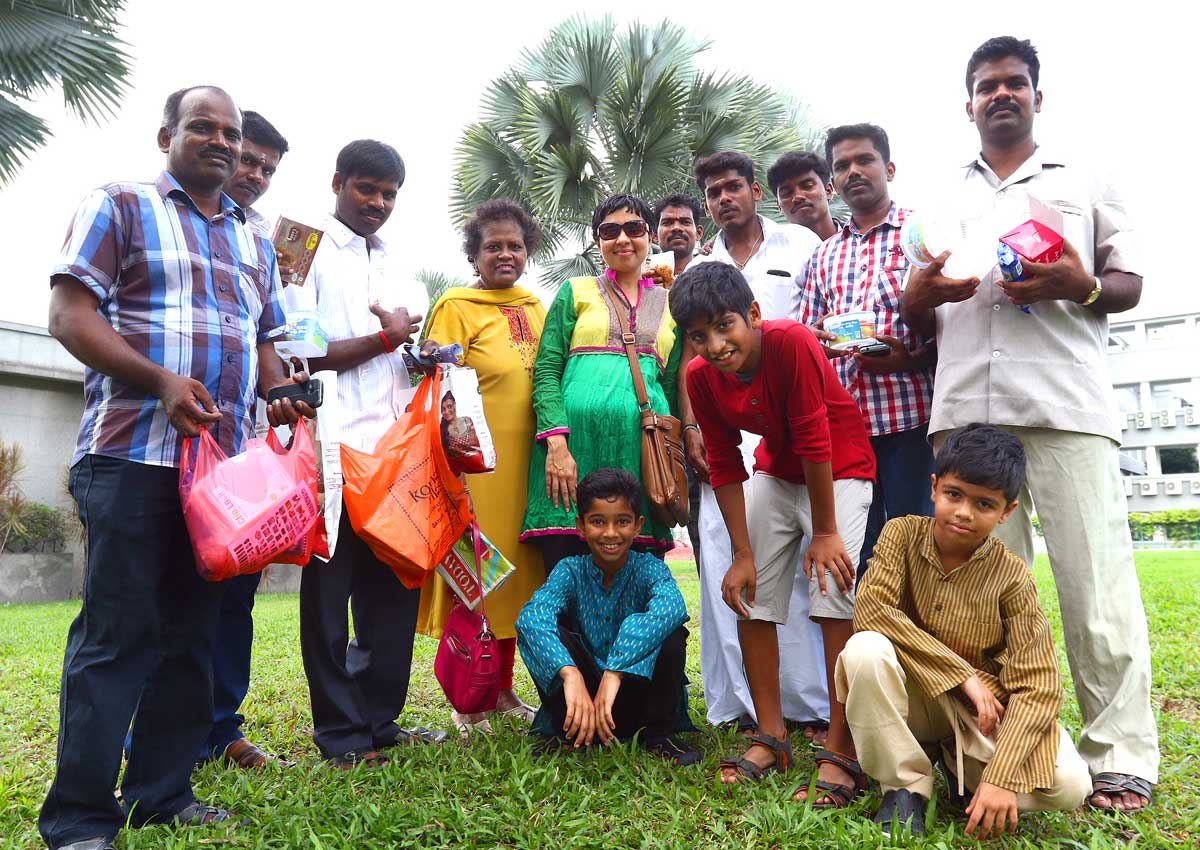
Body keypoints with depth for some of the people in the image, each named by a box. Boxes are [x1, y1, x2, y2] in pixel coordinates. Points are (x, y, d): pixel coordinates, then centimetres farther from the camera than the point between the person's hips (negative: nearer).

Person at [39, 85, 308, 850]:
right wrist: (160, 380, -18)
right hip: (131, 456, -5)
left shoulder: (254, 242, 22)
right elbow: (70, 314, -4)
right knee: (118, 632, -4)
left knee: (192, 634, 8)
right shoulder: (120, 206, 6)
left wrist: (281, 395, 3)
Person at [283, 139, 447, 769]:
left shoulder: (397, 269, 23)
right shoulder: (309, 252, 3)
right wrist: (385, 339, -3)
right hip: (335, 448, -6)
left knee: (394, 586, 8)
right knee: (330, 589, 3)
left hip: (395, 449, 6)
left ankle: (381, 720, 20)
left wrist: (429, 355, 5)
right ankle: (341, 734, 12)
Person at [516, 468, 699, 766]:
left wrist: (614, 674, -49)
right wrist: (570, 674, -48)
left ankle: (658, 733, -9)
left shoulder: (649, 568, -13)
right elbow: (532, 615, -31)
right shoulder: (570, 571, -10)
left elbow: (671, 607, -38)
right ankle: (567, 733, -8)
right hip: (583, 689, 1)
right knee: (537, 630, -23)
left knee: (670, 631, -27)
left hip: (639, 689, -1)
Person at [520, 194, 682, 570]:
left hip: (642, 446, 2)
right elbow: (546, 370, 3)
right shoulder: (575, 291, 13)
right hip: (577, 436, -2)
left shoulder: (669, 304, 19)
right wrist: (556, 443, -11)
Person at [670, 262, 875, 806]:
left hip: (838, 469, -5)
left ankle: (842, 752, -6)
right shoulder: (700, 377, -14)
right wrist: (743, 555, -10)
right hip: (775, 472, 6)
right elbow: (724, 466, -9)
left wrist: (824, 533, -22)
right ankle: (771, 736, 14)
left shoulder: (792, 342, -30)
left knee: (835, 595, -17)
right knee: (751, 596, 2)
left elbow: (815, 440, -28)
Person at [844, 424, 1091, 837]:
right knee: (865, 648, -32)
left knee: (1069, 786, -25)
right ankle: (905, 786, -11)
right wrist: (962, 675, -24)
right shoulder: (902, 533, -11)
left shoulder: (1010, 575, -13)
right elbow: (869, 609, -23)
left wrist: (1000, 777, -27)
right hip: (913, 699, 0)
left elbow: (1038, 684, -17)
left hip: (981, 709, 0)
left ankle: (961, 765, 8)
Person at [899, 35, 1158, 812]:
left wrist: (1081, 286, -8)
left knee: (1095, 579, -5)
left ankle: (1121, 760, 6)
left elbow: (1130, 284, 14)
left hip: (1066, 404, -2)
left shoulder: (1085, 181, 20)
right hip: (967, 407, 2)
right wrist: (917, 299, -1)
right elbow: (923, 323, 23)